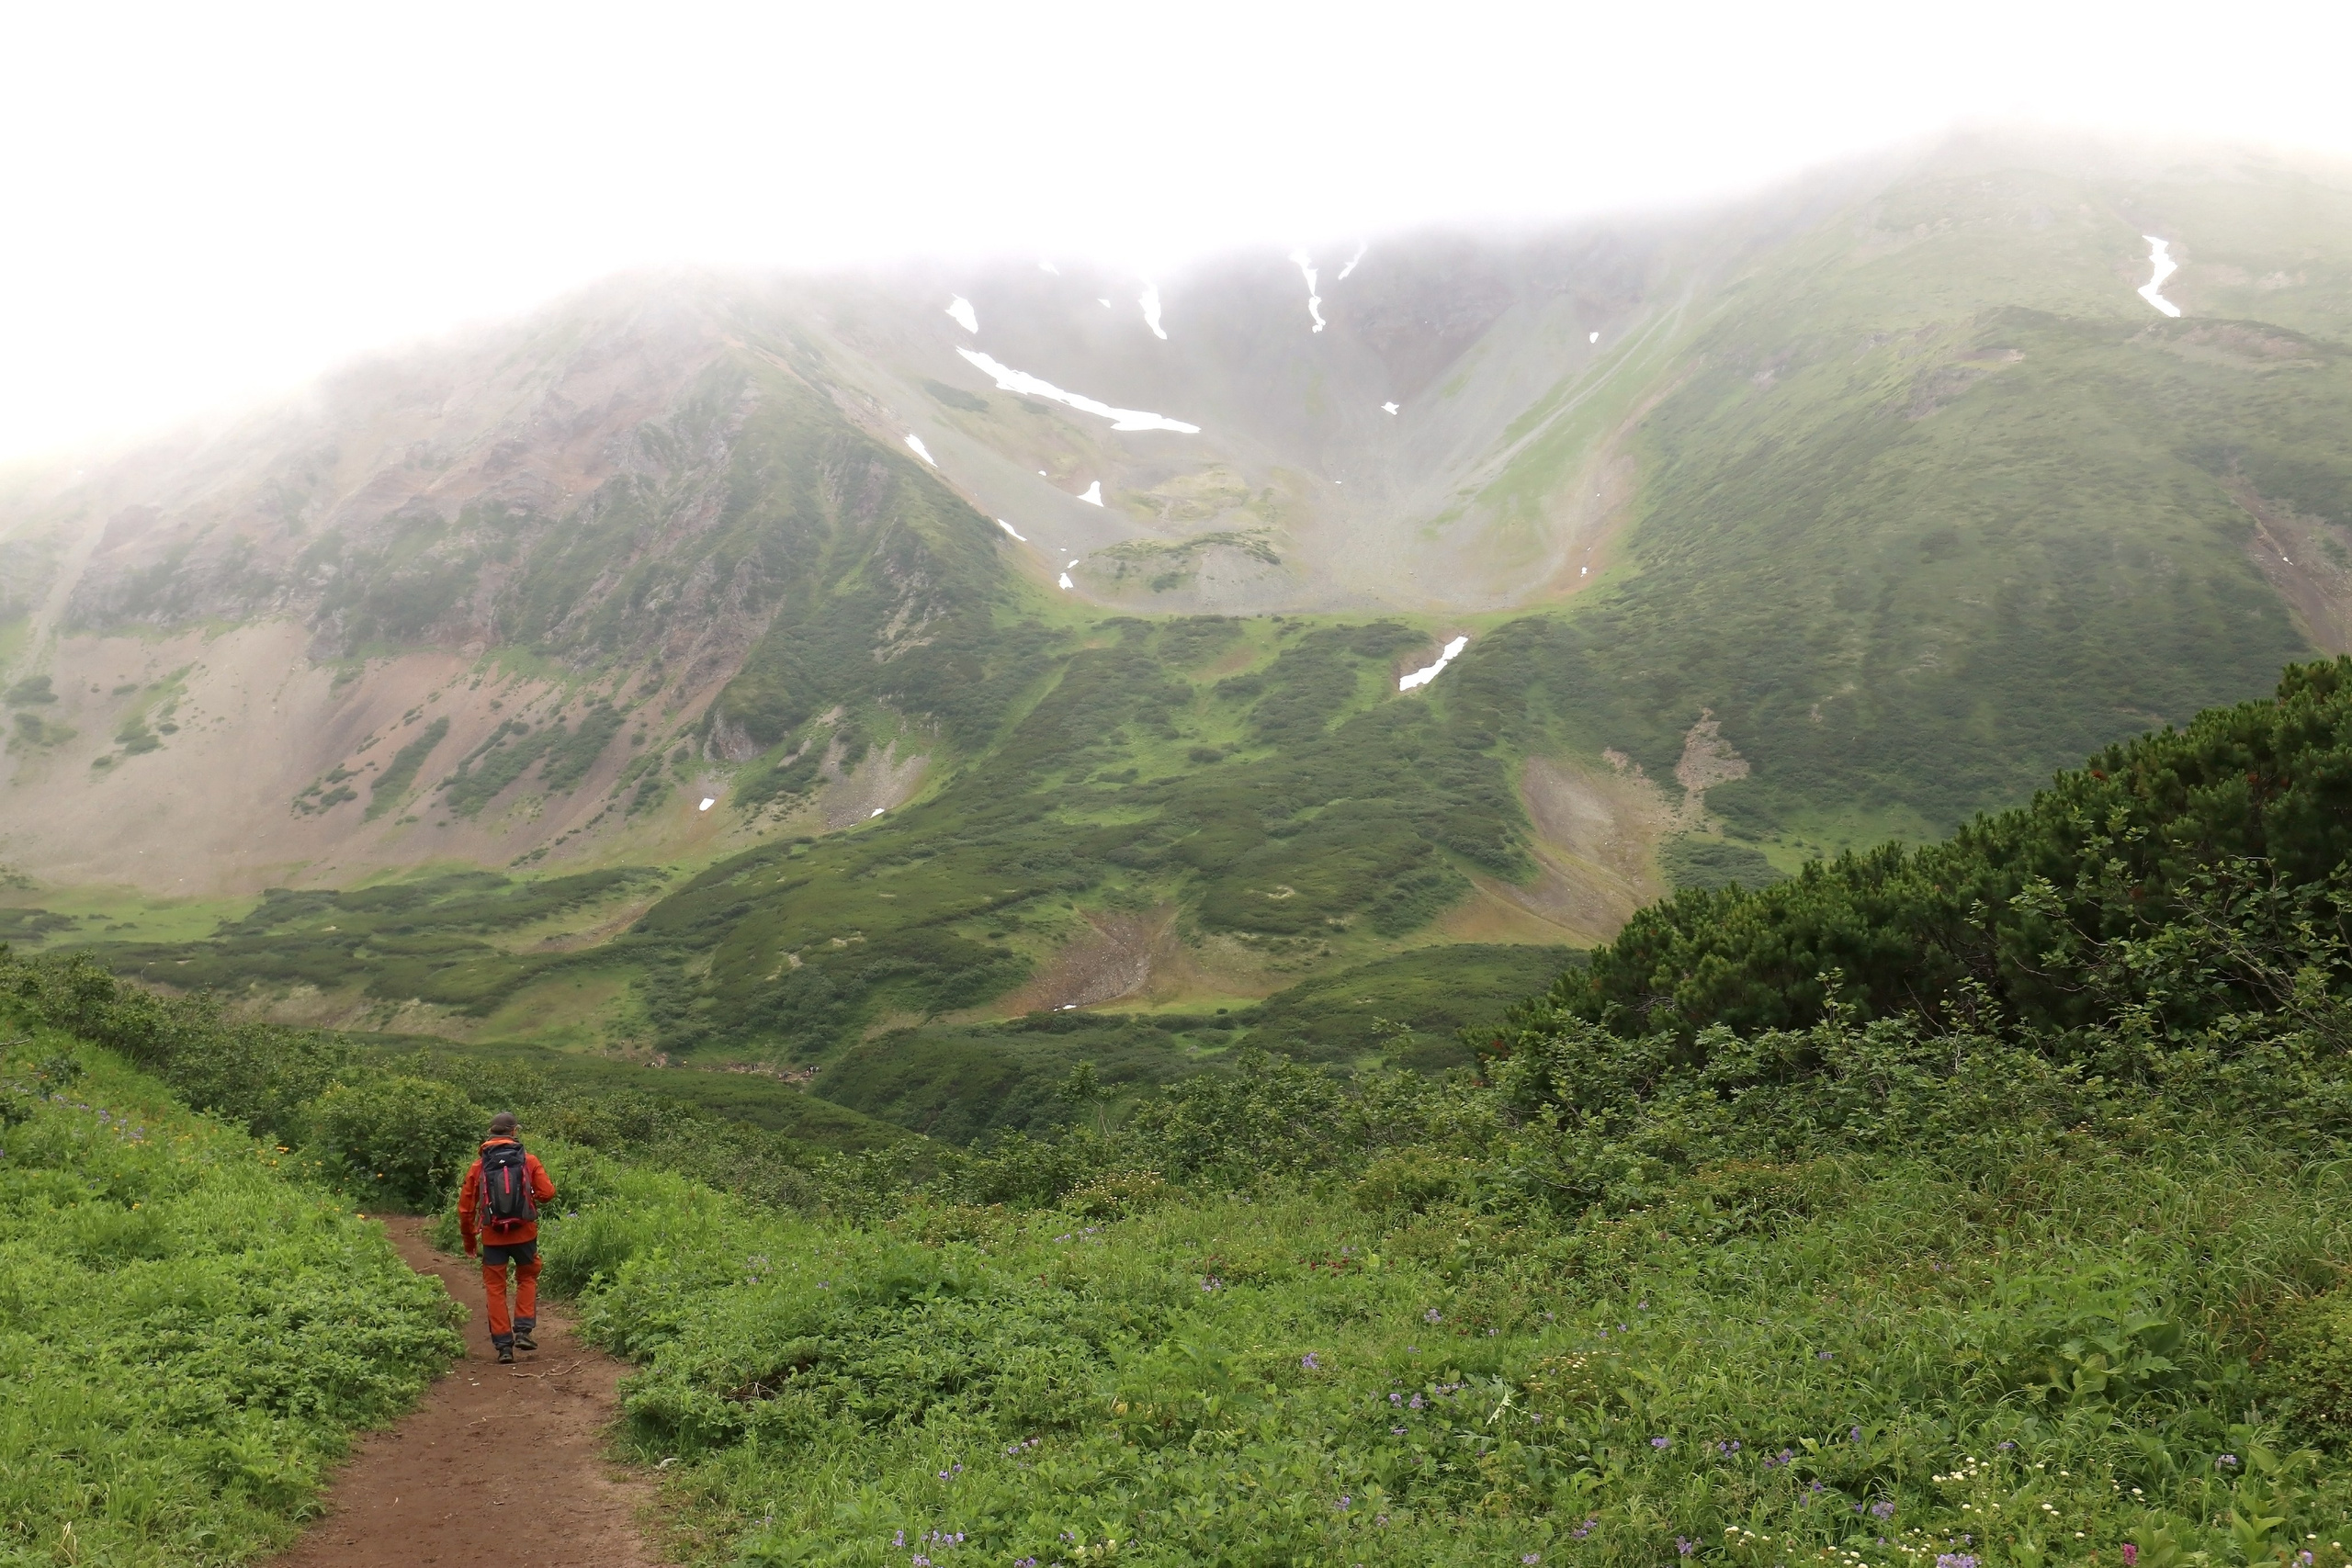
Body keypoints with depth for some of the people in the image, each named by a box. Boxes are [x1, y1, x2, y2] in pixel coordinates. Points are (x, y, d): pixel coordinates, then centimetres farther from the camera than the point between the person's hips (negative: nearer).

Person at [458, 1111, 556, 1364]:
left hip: (492, 1236, 0)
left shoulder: (478, 1166, 2)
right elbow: (548, 1193, -5)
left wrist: (469, 1239, 17)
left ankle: (504, 1345, 6)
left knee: (495, 1288, 8)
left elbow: (465, 1207, 4)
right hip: (524, 1232, 0)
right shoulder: (529, 1161, -1)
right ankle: (523, 1331, 7)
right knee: (527, 1278, 20)